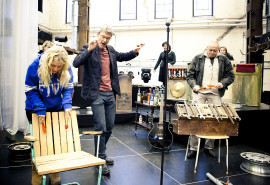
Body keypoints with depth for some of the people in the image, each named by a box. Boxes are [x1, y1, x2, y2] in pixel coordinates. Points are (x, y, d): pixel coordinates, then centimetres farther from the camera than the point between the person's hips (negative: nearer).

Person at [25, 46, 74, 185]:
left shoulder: (67, 70, -16)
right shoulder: (35, 67, -23)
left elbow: (68, 88, -7)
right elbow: (31, 91, -17)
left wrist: (67, 104, -24)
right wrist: (40, 109, -26)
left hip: (56, 108, 2)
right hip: (35, 109, -2)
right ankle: (36, 172, 23)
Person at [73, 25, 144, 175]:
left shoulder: (111, 50, 11)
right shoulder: (88, 48, -6)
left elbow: (122, 56, 29)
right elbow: (76, 63, -19)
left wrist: (135, 52, 13)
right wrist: (89, 50, -31)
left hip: (110, 94, 7)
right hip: (97, 94, -6)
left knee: (109, 127, 14)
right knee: (101, 127, -6)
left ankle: (100, 153, 34)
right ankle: (101, 159, 9)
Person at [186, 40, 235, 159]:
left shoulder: (224, 60, 11)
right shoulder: (197, 59, 8)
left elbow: (230, 76, 11)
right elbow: (190, 75, 6)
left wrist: (222, 83, -8)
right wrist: (194, 85, -12)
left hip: (215, 95, 1)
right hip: (199, 93, -1)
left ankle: (209, 147, 19)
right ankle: (193, 148, 6)